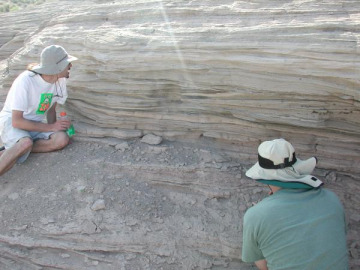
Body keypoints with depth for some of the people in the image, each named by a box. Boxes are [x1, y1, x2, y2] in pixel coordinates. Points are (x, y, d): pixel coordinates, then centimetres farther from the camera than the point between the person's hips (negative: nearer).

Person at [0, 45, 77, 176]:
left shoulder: (61, 80, -6)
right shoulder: (25, 81, -24)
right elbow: (17, 121, -22)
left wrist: (54, 126, -13)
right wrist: (50, 127, -22)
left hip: (36, 123, 6)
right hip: (11, 122, -6)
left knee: (62, 139, -25)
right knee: (26, 143, -39)